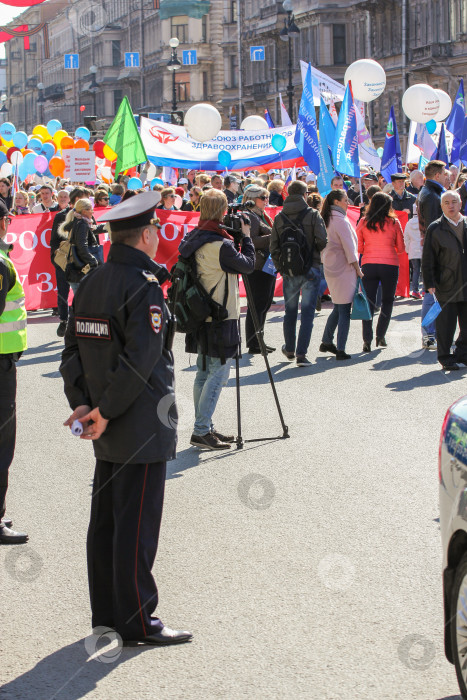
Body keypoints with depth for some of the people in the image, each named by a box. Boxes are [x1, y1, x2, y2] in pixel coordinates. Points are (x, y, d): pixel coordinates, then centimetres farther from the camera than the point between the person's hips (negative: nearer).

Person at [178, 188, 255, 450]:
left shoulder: (193, 239, 5)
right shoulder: (221, 245, -19)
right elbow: (248, 264, -9)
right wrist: (246, 235, 2)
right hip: (220, 318, -9)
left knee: (204, 372, 13)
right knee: (218, 373, -4)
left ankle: (205, 428, 19)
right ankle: (201, 431, -5)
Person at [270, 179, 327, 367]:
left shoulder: (279, 217, 3)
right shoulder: (313, 215, -6)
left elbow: (274, 247, 3)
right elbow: (322, 241, -13)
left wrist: (280, 267, 13)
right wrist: (316, 254, 8)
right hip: (310, 269, -3)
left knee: (290, 311, 18)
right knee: (307, 312, 0)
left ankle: (290, 349, 32)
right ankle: (301, 354, -6)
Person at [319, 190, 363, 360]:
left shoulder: (327, 220, 11)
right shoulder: (341, 221, -15)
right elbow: (349, 247, -14)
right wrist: (358, 269, -6)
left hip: (330, 269, 8)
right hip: (344, 269, -8)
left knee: (338, 308, 20)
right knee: (344, 311, -5)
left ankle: (326, 342, 25)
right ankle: (340, 351, -6)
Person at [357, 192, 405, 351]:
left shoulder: (364, 222, 0)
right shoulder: (394, 223, -3)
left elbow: (358, 247, 2)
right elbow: (401, 248, 4)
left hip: (368, 265, 1)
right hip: (389, 265, -1)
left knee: (368, 302, 4)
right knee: (387, 301, 16)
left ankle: (367, 339, -7)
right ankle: (380, 335, 11)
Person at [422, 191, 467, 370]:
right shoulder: (435, 229, -3)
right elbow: (428, 259, -3)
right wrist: (430, 283, -10)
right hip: (446, 286, -4)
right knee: (446, 325, -2)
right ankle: (445, 357, 9)